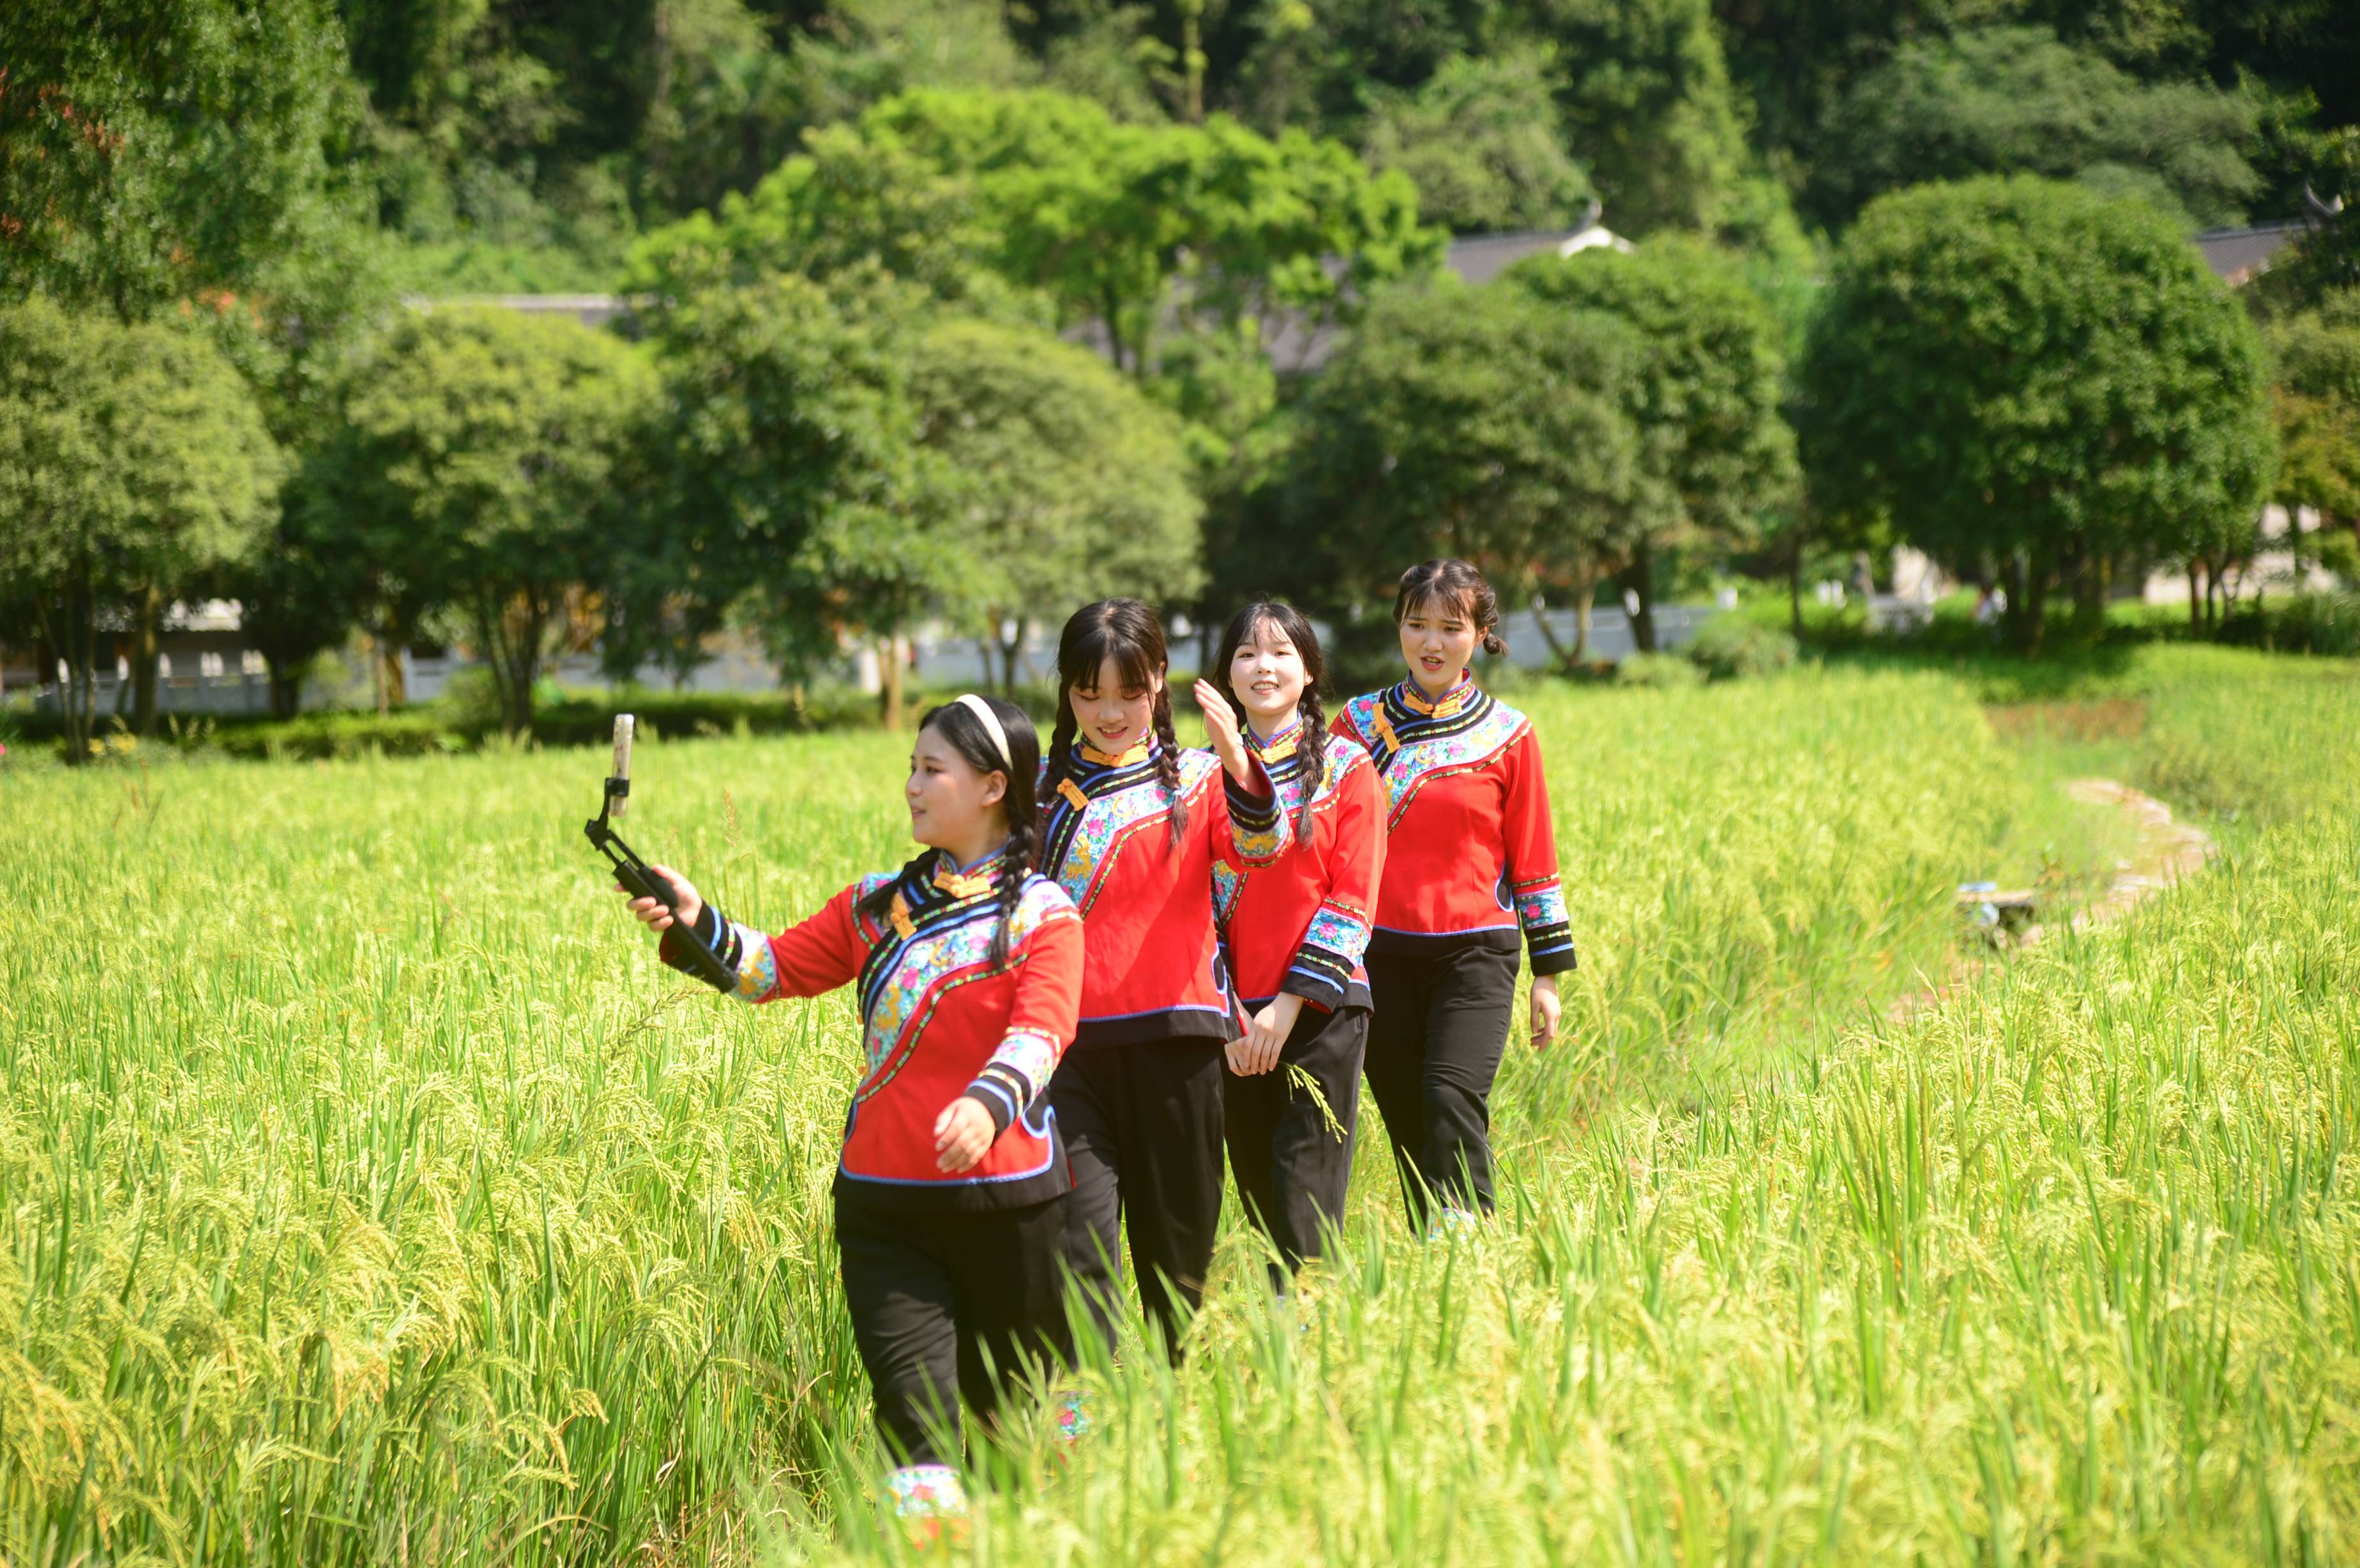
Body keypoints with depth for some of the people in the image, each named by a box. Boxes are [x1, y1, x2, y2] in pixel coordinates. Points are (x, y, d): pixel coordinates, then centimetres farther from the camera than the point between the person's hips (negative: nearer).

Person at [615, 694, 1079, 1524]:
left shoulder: (1041, 913, -3)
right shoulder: (877, 904, 14)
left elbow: (1040, 1029, -17)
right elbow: (781, 965, 9)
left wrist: (989, 1102, -36)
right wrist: (698, 926, -9)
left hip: (1003, 1195, -4)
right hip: (883, 1199, 4)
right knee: (914, 1416, -5)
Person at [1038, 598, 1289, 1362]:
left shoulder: (1196, 779, 5)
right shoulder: (1043, 789, 11)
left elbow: (1259, 846, -15)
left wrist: (1237, 763, -33)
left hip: (1174, 1036, 0)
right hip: (1070, 1039, 0)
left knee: (1176, 1235, 8)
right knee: (1078, 1235, -10)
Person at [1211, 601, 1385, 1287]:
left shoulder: (1347, 768, 1)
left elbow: (1352, 901, -5)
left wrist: (1289, 1004, -12)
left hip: (1320, 1008, -3)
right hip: (1238, 1018, 3)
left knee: (1306, 1204, -8)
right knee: (1256, 1190, 7)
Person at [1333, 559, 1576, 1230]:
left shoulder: (1507, 736, 3)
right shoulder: (1360, 722, 6)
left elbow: (1533, 857, 7)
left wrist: (1548, 972, 6)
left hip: (1475, 949, -2)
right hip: (1380, 949, 2)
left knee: (1453, 1099, -21)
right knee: (1405, 1120, 4)